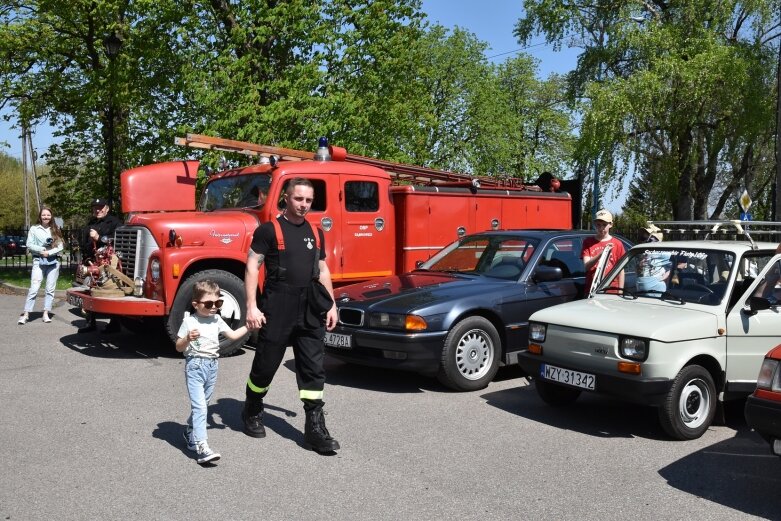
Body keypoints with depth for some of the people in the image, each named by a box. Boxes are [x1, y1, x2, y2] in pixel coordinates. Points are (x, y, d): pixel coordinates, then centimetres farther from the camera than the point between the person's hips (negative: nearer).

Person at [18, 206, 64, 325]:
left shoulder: (55, 229, 9)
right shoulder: (34, 229, 4)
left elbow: (60, 246, 3)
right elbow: (29, 245, -1)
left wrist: (49, 252, -10)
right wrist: (42, 249, -12)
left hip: (53, 261, 2)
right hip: (39, 261, -2)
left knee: (50, 289, 3)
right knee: (34, 288, -8)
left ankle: (46, 314, 8)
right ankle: (25, 314, -5)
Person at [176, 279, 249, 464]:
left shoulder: (217, 320, 7)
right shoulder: (189, 322, -8)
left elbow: (233, 335, 14)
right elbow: (178, 347, -5)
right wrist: (188, 339, -24)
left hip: (212, 366, 6)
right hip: (195, 366, -6)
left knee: (203, 404, 17)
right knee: (199, 406, -13)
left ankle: (190, 432, 39)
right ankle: (201, 448, -18)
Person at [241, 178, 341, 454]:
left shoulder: (315, 233, 13)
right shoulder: (269, 230, -4)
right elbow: (252, 267, -7)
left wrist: (331, 305, 12)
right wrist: (252, 306, -15)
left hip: (310, 310, 5)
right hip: (277, 309, -4)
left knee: (313, 368, 2)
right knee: (266, 363, 8)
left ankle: (315, 428, 6)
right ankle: (252, 413, 32)